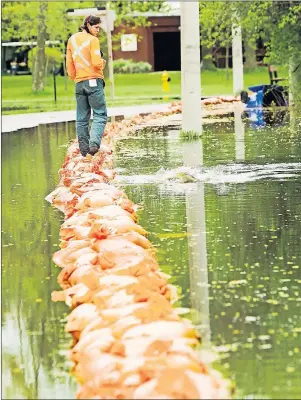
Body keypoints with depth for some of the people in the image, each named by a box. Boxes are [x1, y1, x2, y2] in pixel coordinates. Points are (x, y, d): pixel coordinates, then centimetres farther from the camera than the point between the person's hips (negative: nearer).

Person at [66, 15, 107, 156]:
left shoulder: (72, 39, 11)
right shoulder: (93, 40, -9)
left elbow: (69, 63, 14)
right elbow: (97, 63, -17)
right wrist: (103, 64, 4)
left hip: (79, 83, 6)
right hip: (94, 81, -6)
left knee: (82, 118, 9)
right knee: (100, 115, -4)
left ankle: (84, 149, 8)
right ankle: (94, 142, -22)